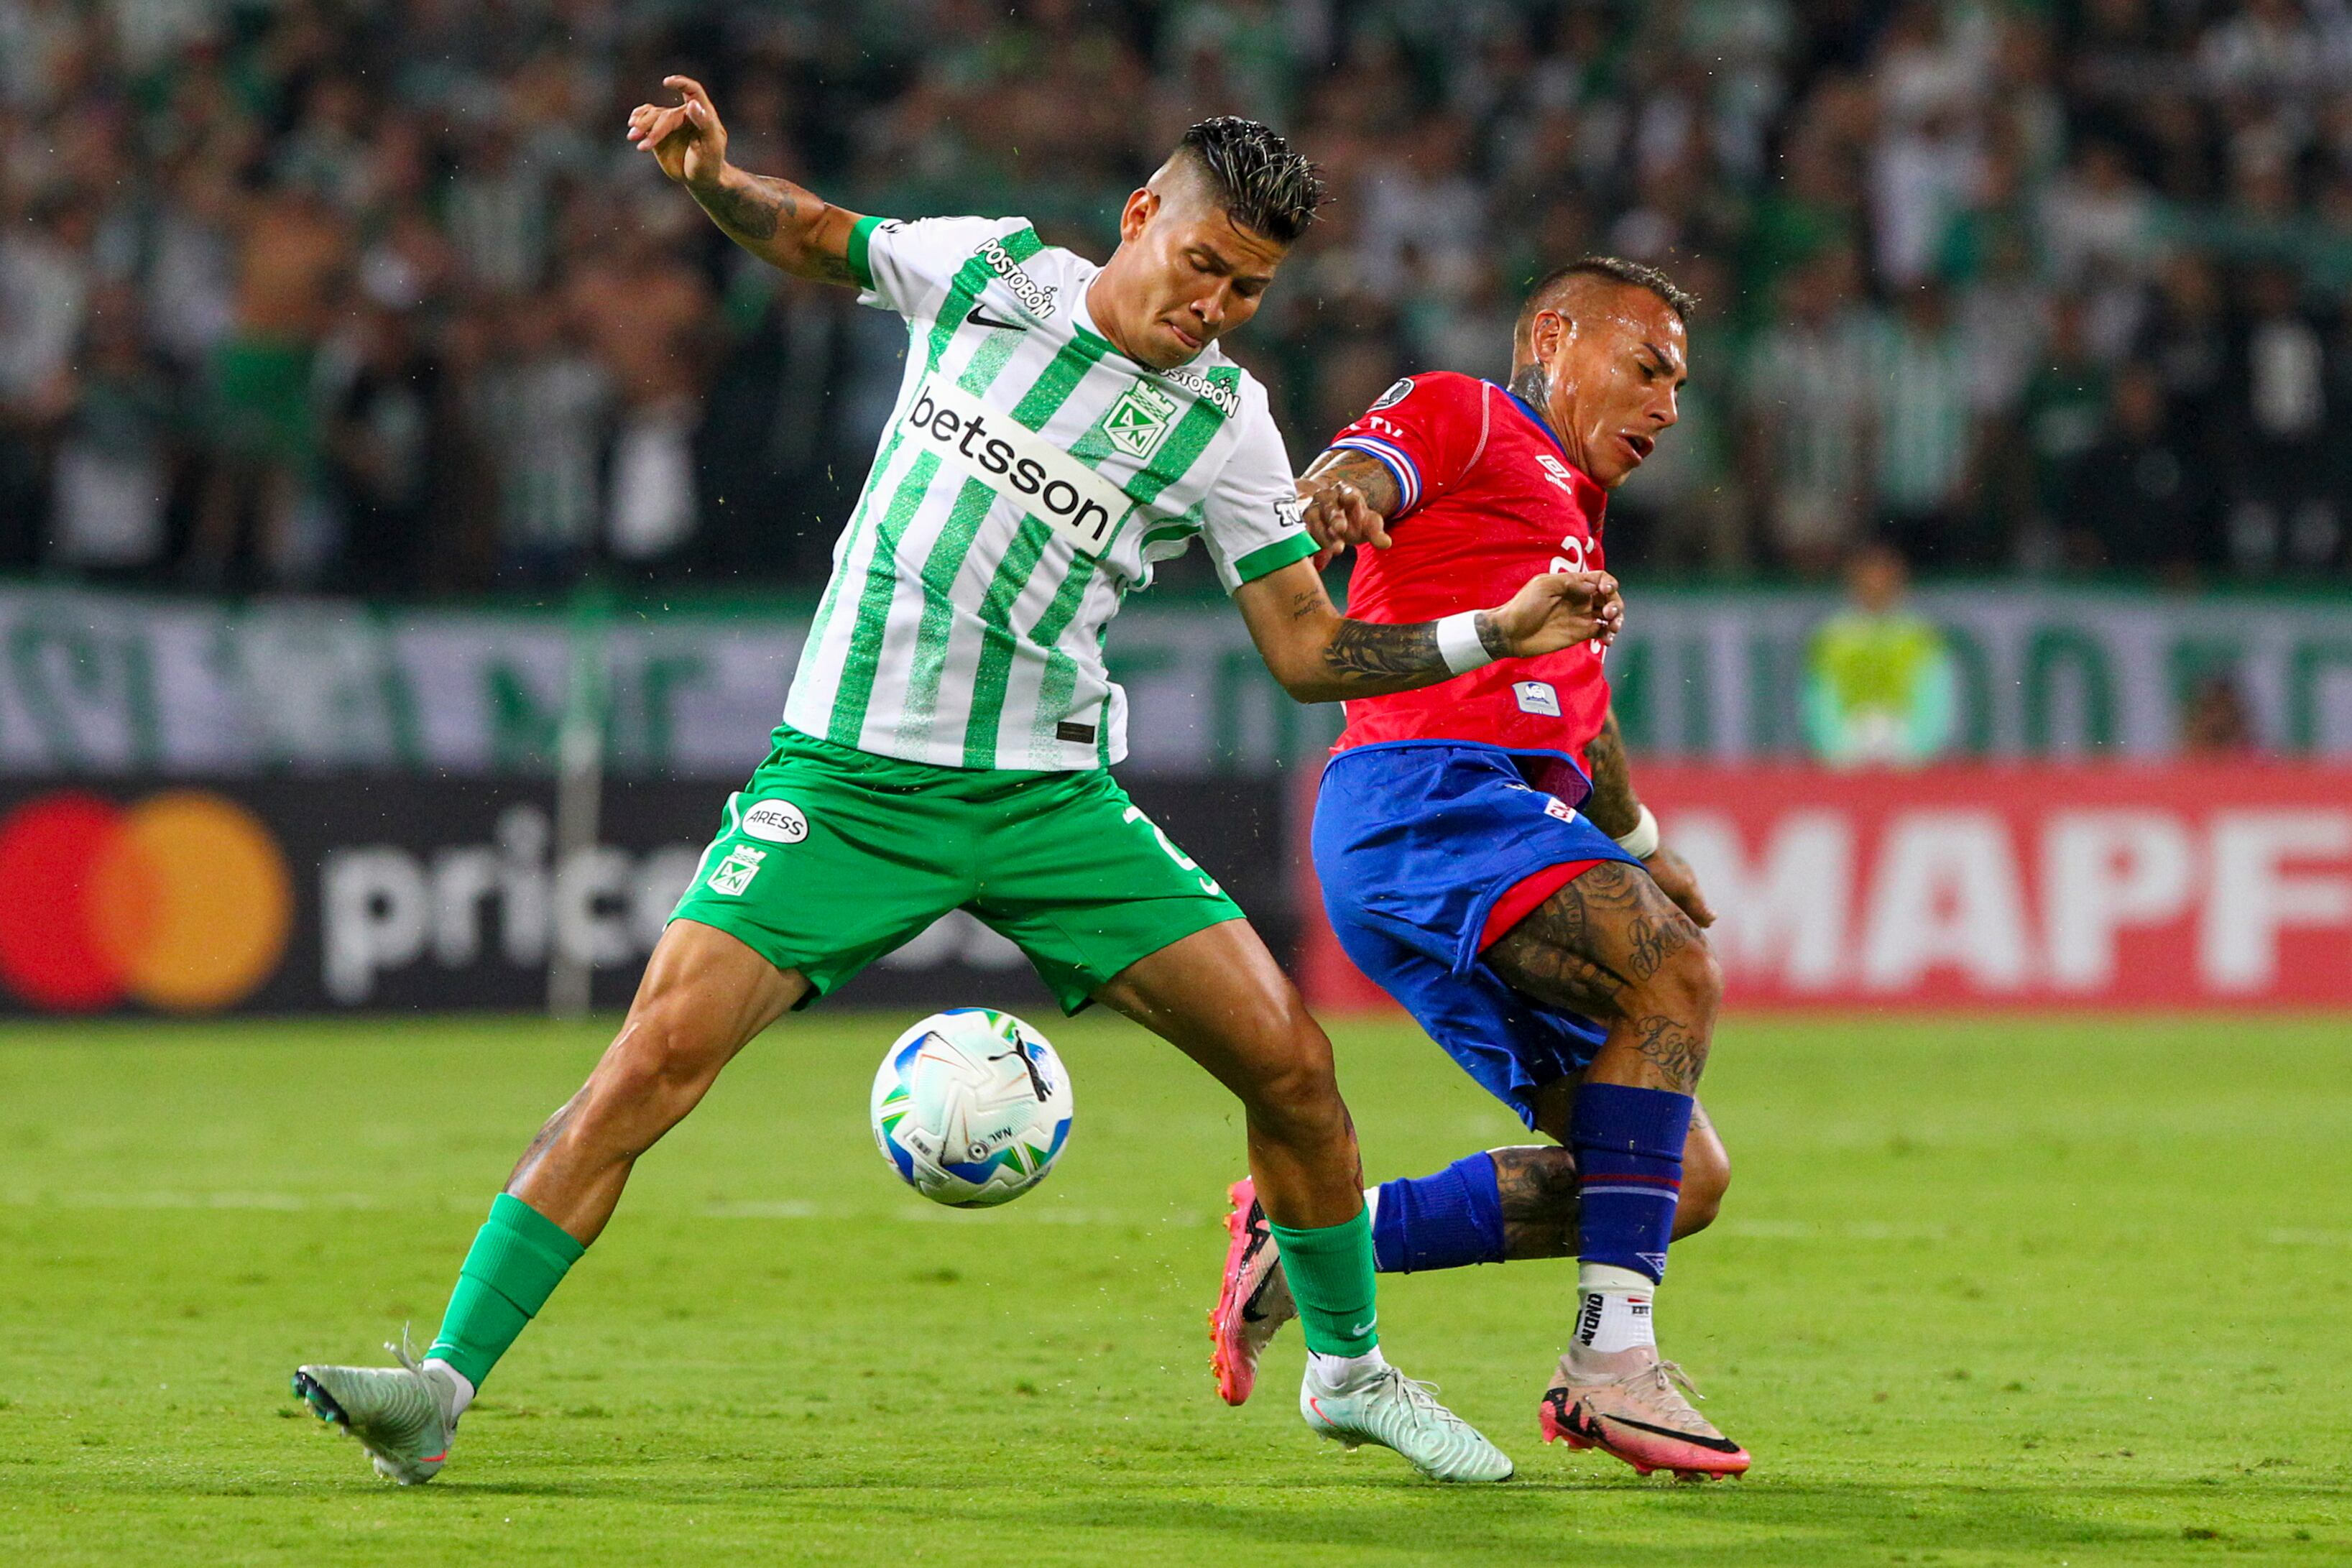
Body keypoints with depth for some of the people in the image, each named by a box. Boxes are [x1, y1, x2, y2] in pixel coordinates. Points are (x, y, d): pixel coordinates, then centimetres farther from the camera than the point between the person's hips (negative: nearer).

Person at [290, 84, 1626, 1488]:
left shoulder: (1225, 428, 1)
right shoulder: (980, 272, -1)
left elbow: (1309, 652, 6)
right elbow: (813, 240, 18)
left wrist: (1498, 634, -5)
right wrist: (715, 177, -2)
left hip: (1053, 794, 2)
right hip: (848, 779, -2)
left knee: (1288, 1060, -5)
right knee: (657, 1057, -18)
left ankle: (1349, 1371, 20)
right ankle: (443, 1387, -15)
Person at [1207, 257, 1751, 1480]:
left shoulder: (1568, 515, 35)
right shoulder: (1462, 416, 8)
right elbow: (1363, 471, -13)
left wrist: (1639, 844, 59)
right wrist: (1337, 495, -36)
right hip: (1420, 794, -9)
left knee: (1685, 1181, 1)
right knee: (1674, 977, -31)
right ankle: (1611, 1352, -36)